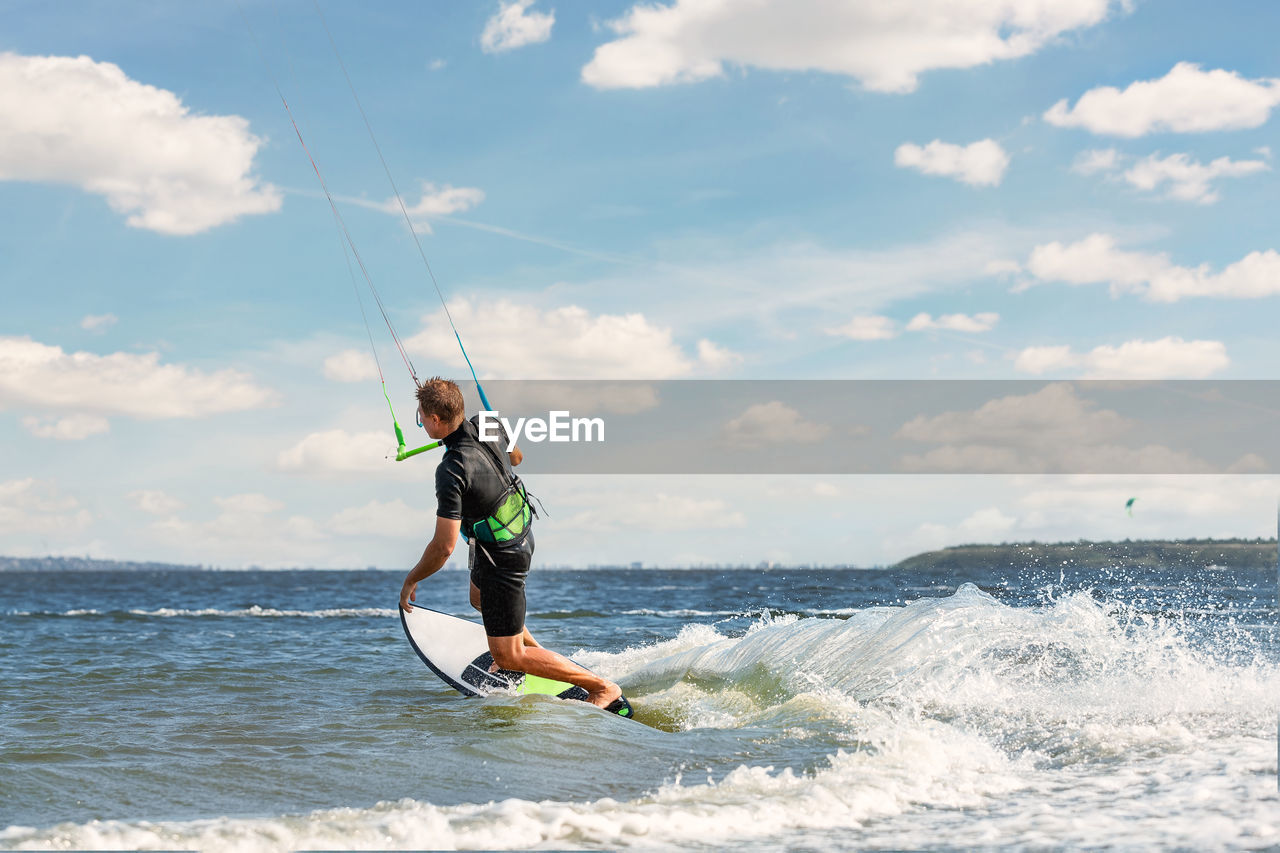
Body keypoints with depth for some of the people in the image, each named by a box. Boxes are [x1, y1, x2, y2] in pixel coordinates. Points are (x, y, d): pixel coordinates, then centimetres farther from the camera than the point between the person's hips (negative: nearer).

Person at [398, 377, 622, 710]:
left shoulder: (451, 471, -33)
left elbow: (444, 547, -29)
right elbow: (515, 457, 14)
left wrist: (411, 580, -12)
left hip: (502, 556, -9)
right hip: (522, 532, 9)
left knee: (508, 657, 1)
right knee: (479, 597, 36)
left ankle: (602, 687, 5)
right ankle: (532, 650, 52)